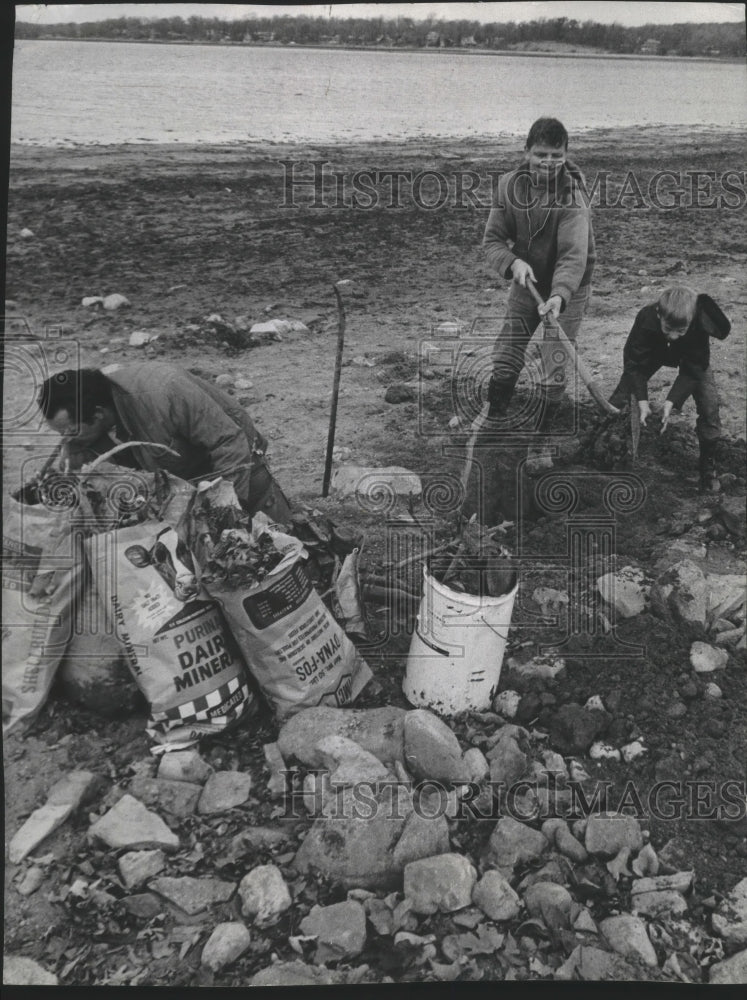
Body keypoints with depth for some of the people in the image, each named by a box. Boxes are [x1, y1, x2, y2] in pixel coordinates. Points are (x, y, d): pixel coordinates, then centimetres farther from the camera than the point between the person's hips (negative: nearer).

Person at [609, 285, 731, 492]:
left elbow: (692, 370, -31)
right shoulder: (646, 318, -40)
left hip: (692, 359, -1)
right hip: (653, 352, 1)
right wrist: (641, 399, -38)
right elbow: (634, 362, -30)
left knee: (709, 406, -12)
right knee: (621, 394, -7)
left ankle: (707, 465, 6)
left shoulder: (700, 326, -40)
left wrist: (672, 401, -39)